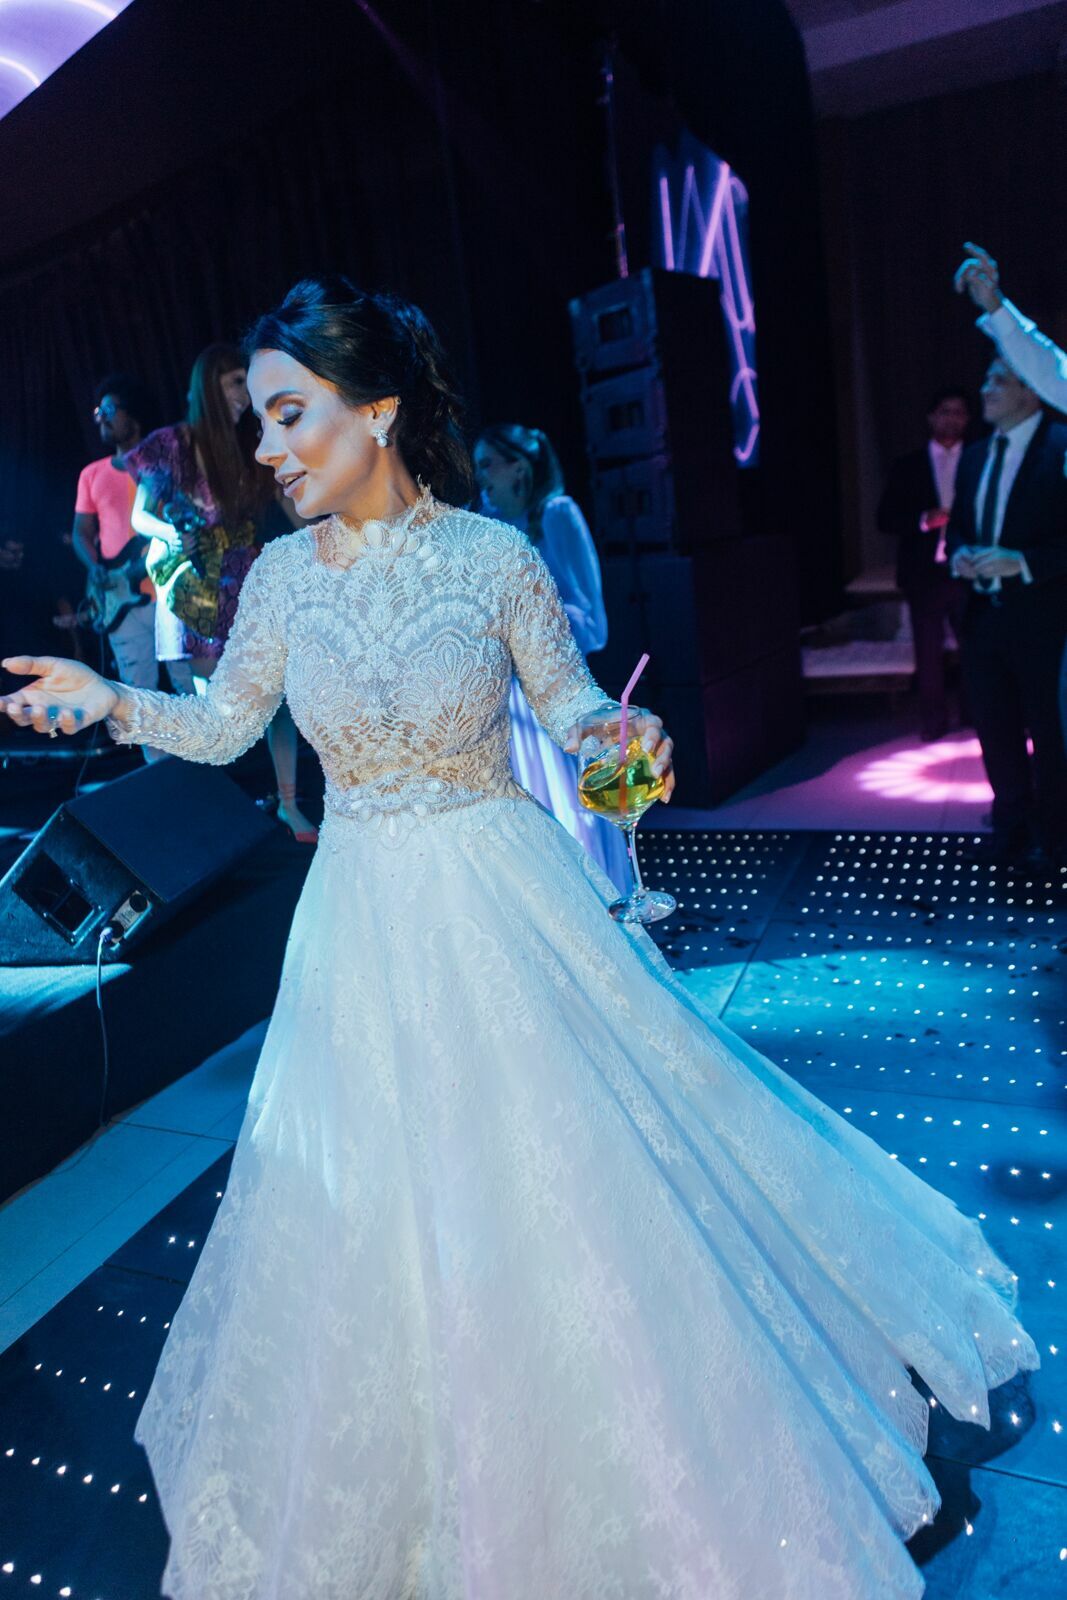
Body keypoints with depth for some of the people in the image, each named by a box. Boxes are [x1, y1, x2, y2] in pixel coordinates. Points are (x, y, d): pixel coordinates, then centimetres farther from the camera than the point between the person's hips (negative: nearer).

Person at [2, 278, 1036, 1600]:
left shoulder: (494, 556, -11)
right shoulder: (284, 574, -2)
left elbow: (569, 703, 0)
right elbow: (225, 725, 11)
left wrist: (620, 734, -21)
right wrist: (113, 700, -3)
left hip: (504, 905, -3)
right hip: (362, 926, 3)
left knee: (566, 1177, 9)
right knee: (379, 1214, 17)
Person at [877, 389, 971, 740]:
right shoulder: (908, 466, 8)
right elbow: (886, 518, 2)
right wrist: (924, 520, -14)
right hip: (925, 574, 0)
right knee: (929, 655, 5)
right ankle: (933, 721, 15)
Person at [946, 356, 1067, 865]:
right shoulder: (975, 456, 13)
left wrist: (1022, 562, -22)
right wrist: (959, 554, -1)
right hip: (985, 611, 7)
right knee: (995, 727, 14)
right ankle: (1013, 822, 31)